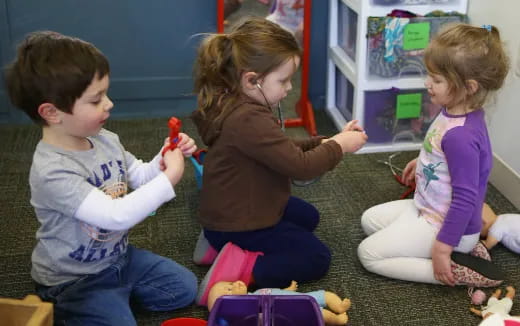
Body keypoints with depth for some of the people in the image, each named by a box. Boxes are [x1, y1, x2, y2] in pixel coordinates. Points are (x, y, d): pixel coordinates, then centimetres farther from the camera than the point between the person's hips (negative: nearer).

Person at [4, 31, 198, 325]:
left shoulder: (104, 139, -9)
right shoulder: (52, 172, -34)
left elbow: (139, 175, 7)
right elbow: (116, 215, -40)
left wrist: (166, 158, -13)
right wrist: (170, 178, -34)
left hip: (118, 255, 8)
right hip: (73, 280, -7)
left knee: (185, 287, 9)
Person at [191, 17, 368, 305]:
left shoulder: (237, 106, -1)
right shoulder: (249, 120, -34)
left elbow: (285, 150, 8)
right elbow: (300, 166, -29)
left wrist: (325, 142, -2)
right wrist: (338, 146, -12)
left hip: (237, 210, 10)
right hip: (237, 224, -10)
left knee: (308, 217, 29)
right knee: (316, 258, 2)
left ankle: (226, 245, 14)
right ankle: (241, 267, -11)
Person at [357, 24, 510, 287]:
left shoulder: (461, 135, -33)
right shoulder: (455, 112, -6)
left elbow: (465, 199, -30)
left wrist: (442, 249, -25)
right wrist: (422, 162, 31)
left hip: (442, 224, -10)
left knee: (368, 253, -6)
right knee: (369, 220, 21)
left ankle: (454, 271, -6)